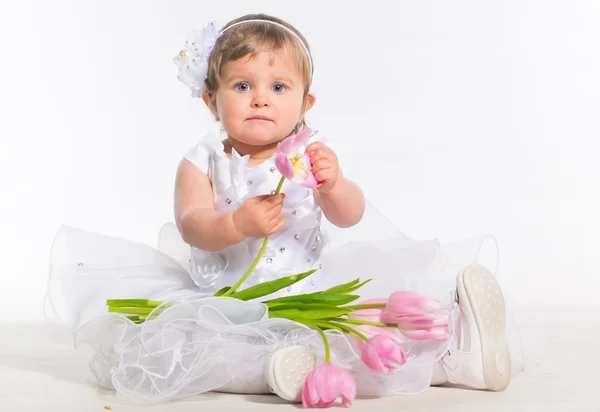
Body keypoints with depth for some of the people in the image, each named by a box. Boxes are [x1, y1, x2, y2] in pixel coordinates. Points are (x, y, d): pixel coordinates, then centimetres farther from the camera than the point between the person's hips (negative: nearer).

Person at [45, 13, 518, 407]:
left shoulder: (311, 154, 3)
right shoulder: (202, 163, 3)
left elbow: (350, 216, -11)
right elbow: (191, 226, -13)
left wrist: (333, 185, -35)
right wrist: (237, 225, -35)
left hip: (307, 293, 1)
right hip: (223, 299, 0)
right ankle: (280, 365, -47)